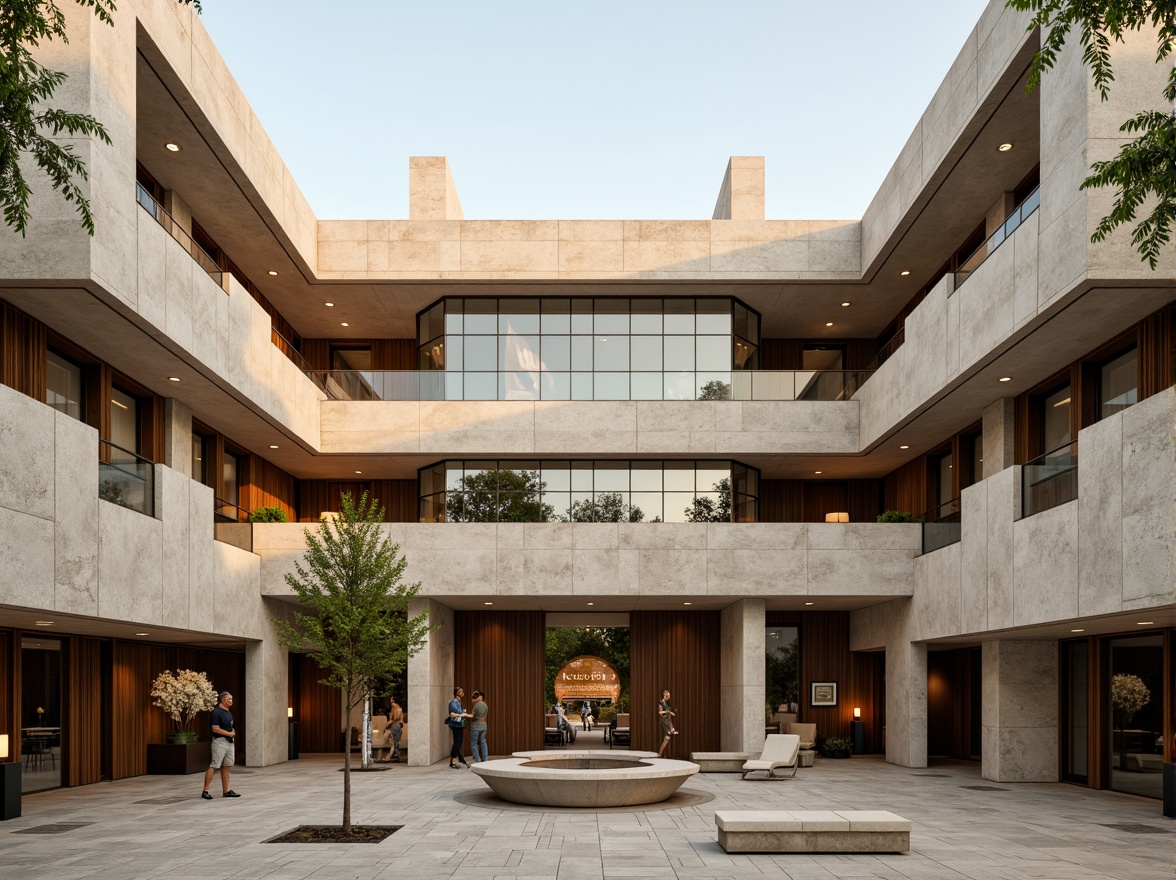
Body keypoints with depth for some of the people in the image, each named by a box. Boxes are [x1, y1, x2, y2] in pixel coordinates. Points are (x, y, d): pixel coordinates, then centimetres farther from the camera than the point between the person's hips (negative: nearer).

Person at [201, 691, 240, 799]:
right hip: (220, 742, -9)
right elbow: (215, 729, -20)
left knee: (226, 766, 10)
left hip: (229, 742, 9)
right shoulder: (216, 712, -13)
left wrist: (233, 735, 5)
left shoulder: (228, 713, 15)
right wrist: (230, 733, -13)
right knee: (214, 766, -9)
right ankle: (205, 791, -6)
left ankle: (226, 791, 13)